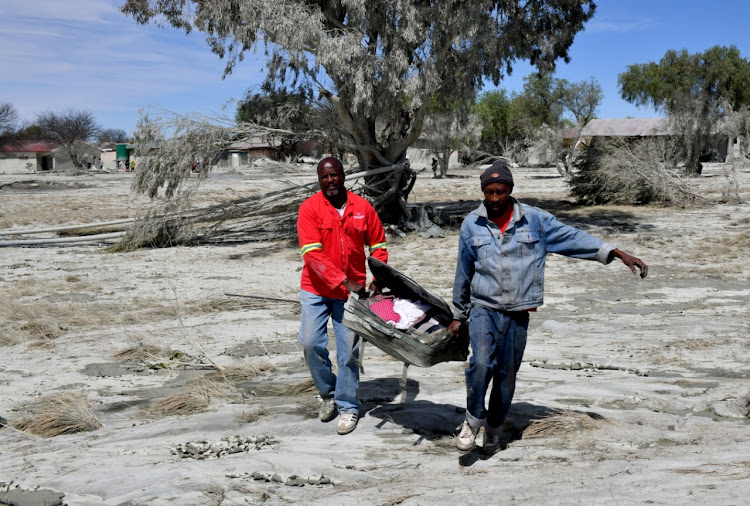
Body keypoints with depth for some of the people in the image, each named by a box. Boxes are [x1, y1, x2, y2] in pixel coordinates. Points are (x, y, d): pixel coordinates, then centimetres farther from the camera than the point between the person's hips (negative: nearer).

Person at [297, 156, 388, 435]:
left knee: (348, 351, 2)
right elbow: (312, 254, -17)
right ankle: (328, 393, 21)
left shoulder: (363, 208, -1)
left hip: (351, 292, 1)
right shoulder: (309, 208, -8)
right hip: (315, 289, 0)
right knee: (310, 343, -5)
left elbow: (378, 247, 9)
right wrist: (344, 282, -23)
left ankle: (348, 406, 18)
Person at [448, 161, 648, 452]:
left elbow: (573, 238, 3)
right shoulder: (471, 225, 3)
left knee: (506, 376, 7)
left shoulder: (534, 220, 0)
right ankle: (473, 420, -1)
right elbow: (463, 273, 12)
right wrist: (459, 314, 19)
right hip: (483, 308, -1)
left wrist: (616, 254, -3)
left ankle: (493, 431, 29)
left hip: (517, 314, 1)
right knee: (481, 363, -23)